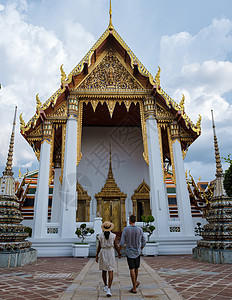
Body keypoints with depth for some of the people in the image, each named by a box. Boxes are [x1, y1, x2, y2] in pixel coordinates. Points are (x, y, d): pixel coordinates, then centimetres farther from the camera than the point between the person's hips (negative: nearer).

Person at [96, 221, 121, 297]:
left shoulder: (100, 236, -5)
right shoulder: (113, 235, -7)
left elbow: (99, 247, -4)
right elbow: (115, 246, -1)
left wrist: (96, 255, 4)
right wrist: (119, 253, 13)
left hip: (103, 253, 2)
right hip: (111, 253, -2)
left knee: (104, 270, 19)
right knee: (110, 271, 0)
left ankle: (106, 286, 31)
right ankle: (109, 289, -11)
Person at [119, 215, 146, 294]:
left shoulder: (126, 229, -13)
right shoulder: (139, 229, -6)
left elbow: (122, 242, -13)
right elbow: (144, 242, 2)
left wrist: (119, 249, 7)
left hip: (129, 252, -3)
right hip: (137, 252, 3)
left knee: (132, 269, 1)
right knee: (136, 268, 21)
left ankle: (134, 288, 2)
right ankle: (135, 282, 40)